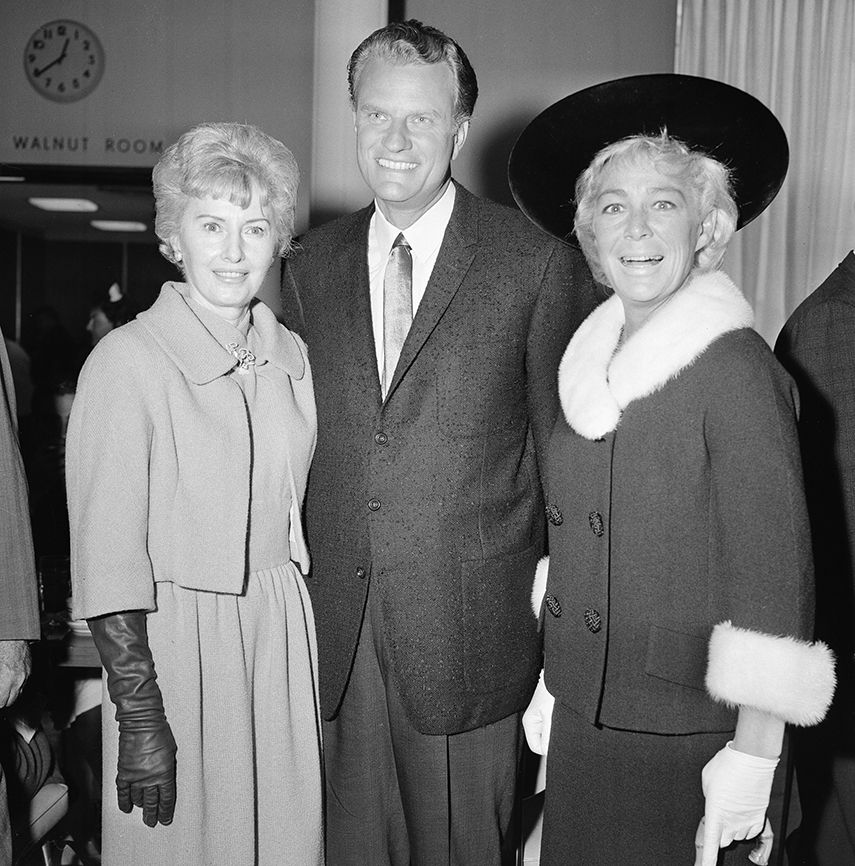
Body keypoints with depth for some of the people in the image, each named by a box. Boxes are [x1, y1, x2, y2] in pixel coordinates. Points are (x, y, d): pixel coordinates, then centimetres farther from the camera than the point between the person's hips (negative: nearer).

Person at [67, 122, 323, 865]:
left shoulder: (291, 356, 4)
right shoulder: (128, 362, -13)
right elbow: (108, 559, -13)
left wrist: (303, 631, 6)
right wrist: (141, 717, -13)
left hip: (283, 634, 5)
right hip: (173, 641, -5)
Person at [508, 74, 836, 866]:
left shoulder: (736, 370, -16)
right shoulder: (588, 361, 4)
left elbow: (771, 574, -15)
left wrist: (752, 757, -14)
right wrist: (554, 679, 12)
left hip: (685, 735, -5)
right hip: (580, 714, 6)